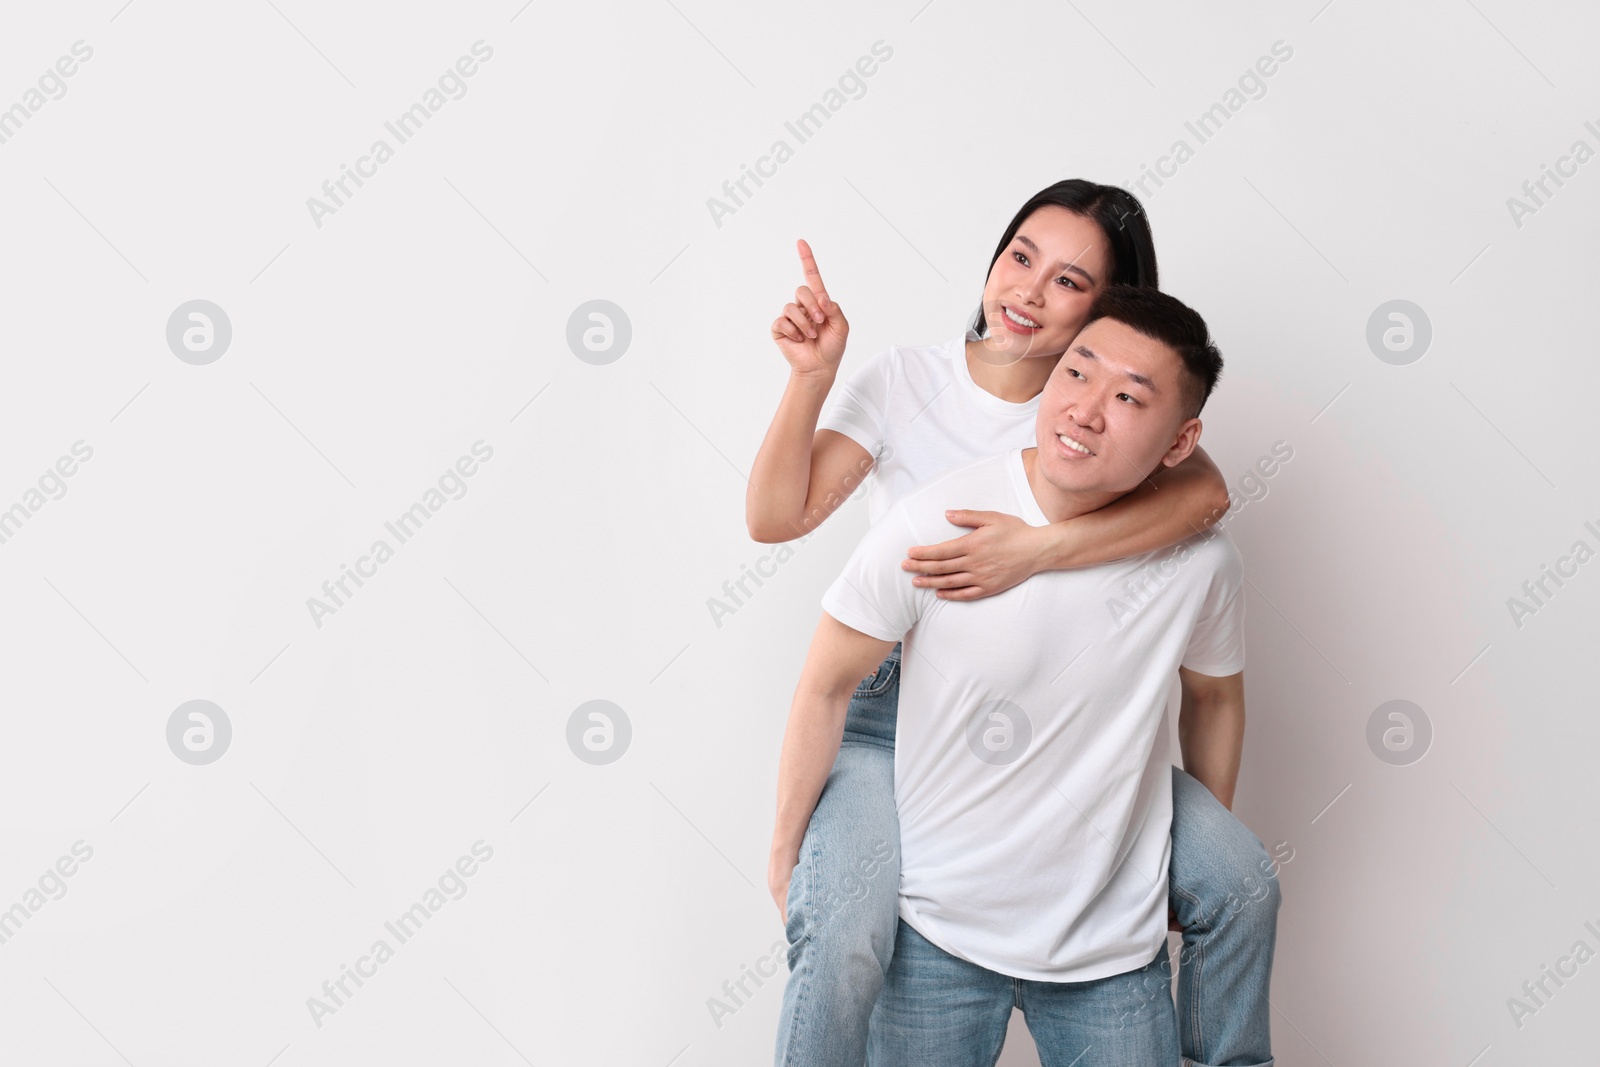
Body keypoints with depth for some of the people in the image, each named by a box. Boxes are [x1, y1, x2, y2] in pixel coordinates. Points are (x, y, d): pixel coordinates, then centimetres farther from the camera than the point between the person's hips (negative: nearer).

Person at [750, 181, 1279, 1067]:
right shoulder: (903, 379, -2)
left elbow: (1204, 490, -22)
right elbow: (775, 518, -7)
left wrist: (1039, 549, -35)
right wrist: (811, 376, -19)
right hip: (898, 714, -2)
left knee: (1240, 885, -7)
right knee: (841, 943, -27)